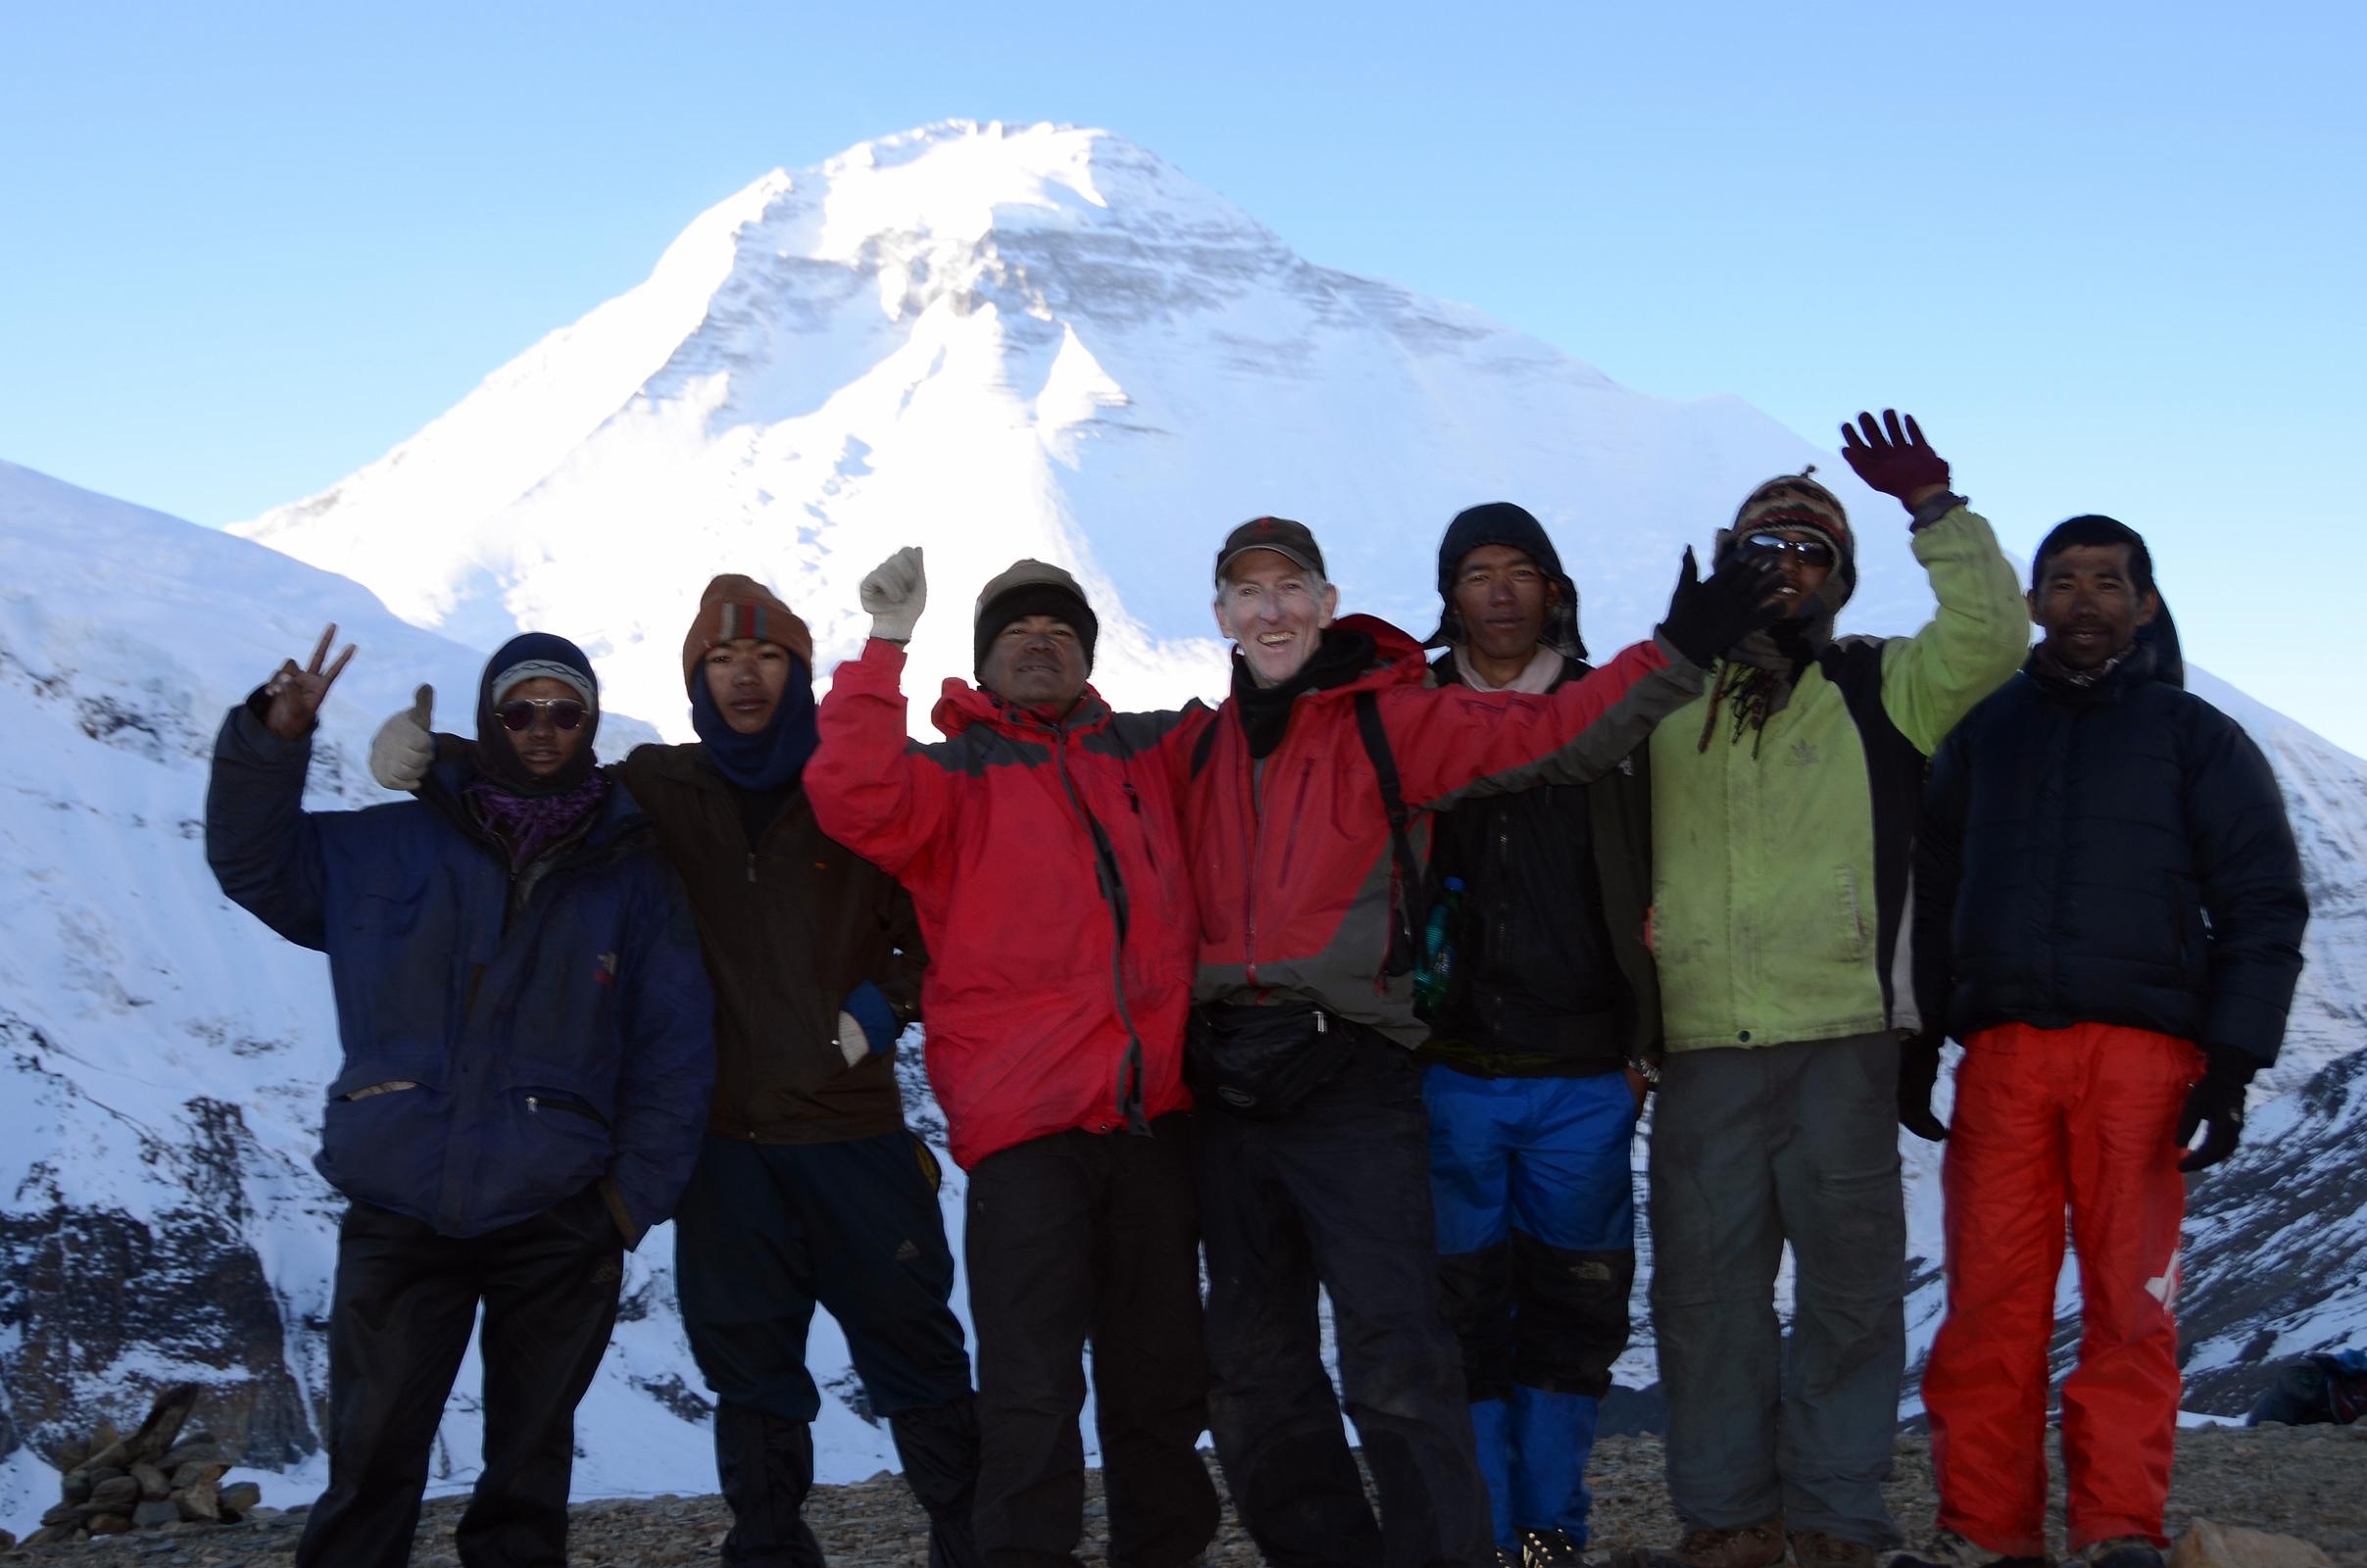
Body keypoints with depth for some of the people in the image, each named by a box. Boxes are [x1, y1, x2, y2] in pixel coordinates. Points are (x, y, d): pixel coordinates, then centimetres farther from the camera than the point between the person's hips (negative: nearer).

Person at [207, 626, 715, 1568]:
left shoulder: (632, 872, 5)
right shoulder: (389, 848, 7)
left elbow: (674, 1048, 3)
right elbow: (254, 861, 12)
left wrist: (639, 1189, -5)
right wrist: (272, 742, -4)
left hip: (559, 1221, 0)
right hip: (397, 1215, 0)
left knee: (528, 1469, 11)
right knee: (370, 1466, 1)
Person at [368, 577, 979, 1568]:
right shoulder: (656, 791, 6)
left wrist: (884, 1005, -8)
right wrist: (423, 752, -4)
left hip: (853, 1130, -2)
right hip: (723, 1137, 2)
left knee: (912, 1349, 3)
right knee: (749, 1373, 10)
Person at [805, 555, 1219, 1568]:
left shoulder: (1150, 753, 16)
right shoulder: (951, 774, 5)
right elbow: (856, 799, -15)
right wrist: (886, 644, -18)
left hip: (1155, 1113, 4)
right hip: (1026, 1121, -4)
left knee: (1161, 1370, 16)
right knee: (1032, 1387, -7)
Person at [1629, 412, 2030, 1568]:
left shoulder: (1880, 689, 10)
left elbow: (1988, 636, -8)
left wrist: (1935, 508, -12)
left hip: (1843, 1037, -2)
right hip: (1699, 1043, 2)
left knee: (1849, 1275, 2)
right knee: (1704, 1281, 3)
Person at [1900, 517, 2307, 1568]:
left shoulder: (2195, 737, 11)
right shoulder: (1981, 735, 20)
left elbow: (2264, 908, 6)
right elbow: (1934, 893, 21)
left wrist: (2233, 1061, -5)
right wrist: (1916, 1039, 12)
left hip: (2143, 1052, -2)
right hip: (2000, 1056, 2)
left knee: (2130, 1301, -6)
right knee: (1989, 1298, -3)